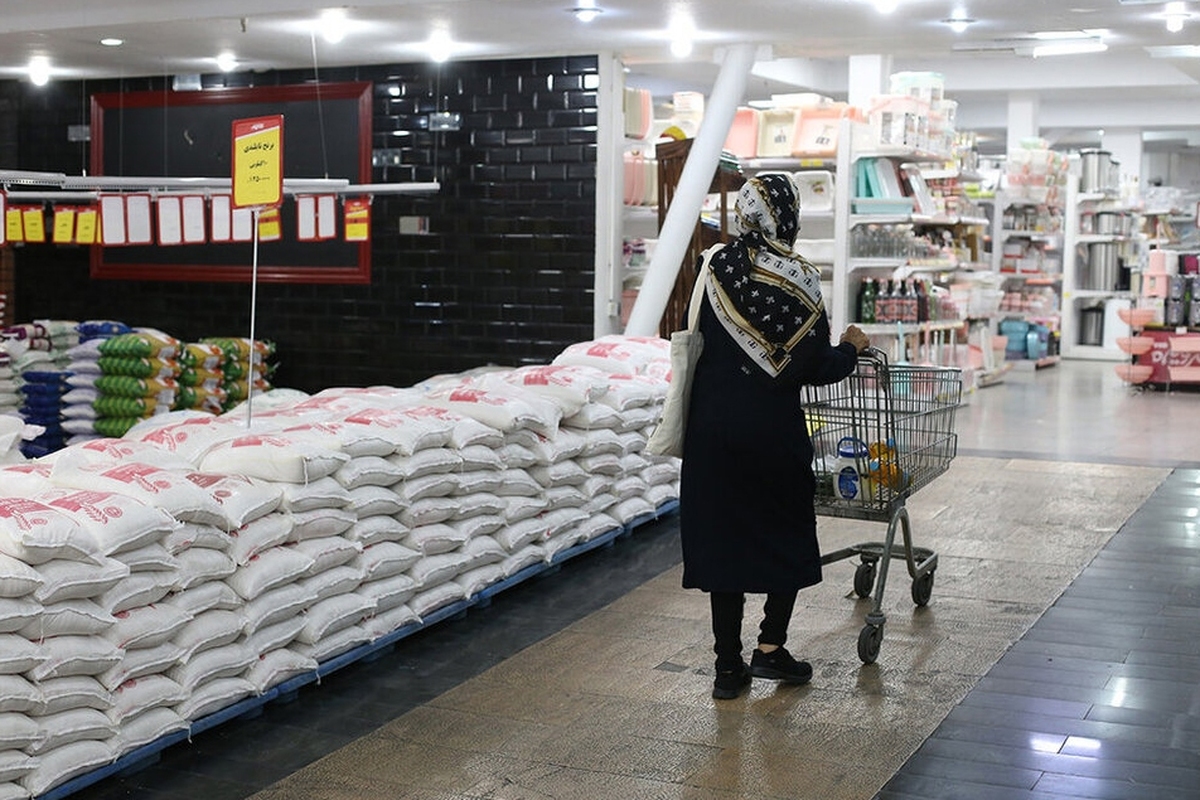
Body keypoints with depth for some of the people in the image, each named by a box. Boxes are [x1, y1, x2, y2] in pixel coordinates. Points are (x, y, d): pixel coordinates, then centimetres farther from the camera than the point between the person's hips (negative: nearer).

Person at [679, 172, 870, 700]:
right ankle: (770, 646, 10)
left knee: (721, 533, 8)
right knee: (788, 531, 15)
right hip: (772, 426, -3)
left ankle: (728, 665, 12)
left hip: (713, 423, 3)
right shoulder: (798, 280, -10)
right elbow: (817, 368, -7)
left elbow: (701, 338, 6)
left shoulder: (718, 270, -1)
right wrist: (851, 346, 12)